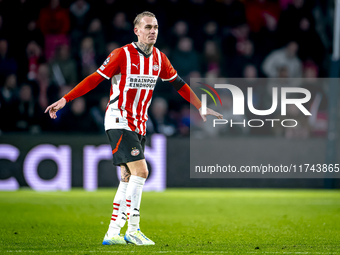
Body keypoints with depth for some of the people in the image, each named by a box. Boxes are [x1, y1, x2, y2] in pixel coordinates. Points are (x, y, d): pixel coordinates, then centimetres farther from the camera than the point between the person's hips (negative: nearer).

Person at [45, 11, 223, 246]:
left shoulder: (159, 58, 6)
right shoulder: (122, 54, -12)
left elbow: (179, 84, 18)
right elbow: (95, 79, -11)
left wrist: (201, 108, 21)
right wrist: (65, 100, -16)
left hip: (139, 125, 7)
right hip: (119, 121, -7)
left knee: (129, 178, 7)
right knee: (141, 171, -18)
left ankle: (112, 233, 11)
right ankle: (133, 229, -12)